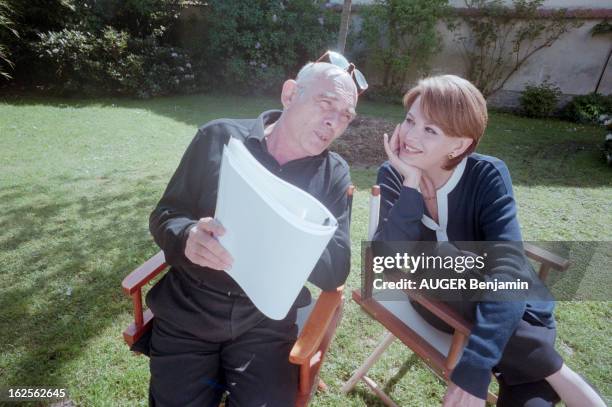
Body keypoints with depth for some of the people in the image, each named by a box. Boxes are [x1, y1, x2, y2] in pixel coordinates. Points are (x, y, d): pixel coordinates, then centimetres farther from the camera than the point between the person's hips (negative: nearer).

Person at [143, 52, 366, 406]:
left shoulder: (334, 173, -2)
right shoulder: (221, 137, -5)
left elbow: (336, 270, -6)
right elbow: (164, 217, -2)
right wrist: (189, 238, -25)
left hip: (266, 323, 1)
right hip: (187, 313, 0)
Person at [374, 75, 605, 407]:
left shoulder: (488, 176, -21)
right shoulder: (392, 175, -14)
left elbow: (508, 271, -32)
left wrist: (475, 366, -41)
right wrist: (411, 185, -35)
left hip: (506, 312, -2)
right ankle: (556, 373, -8)